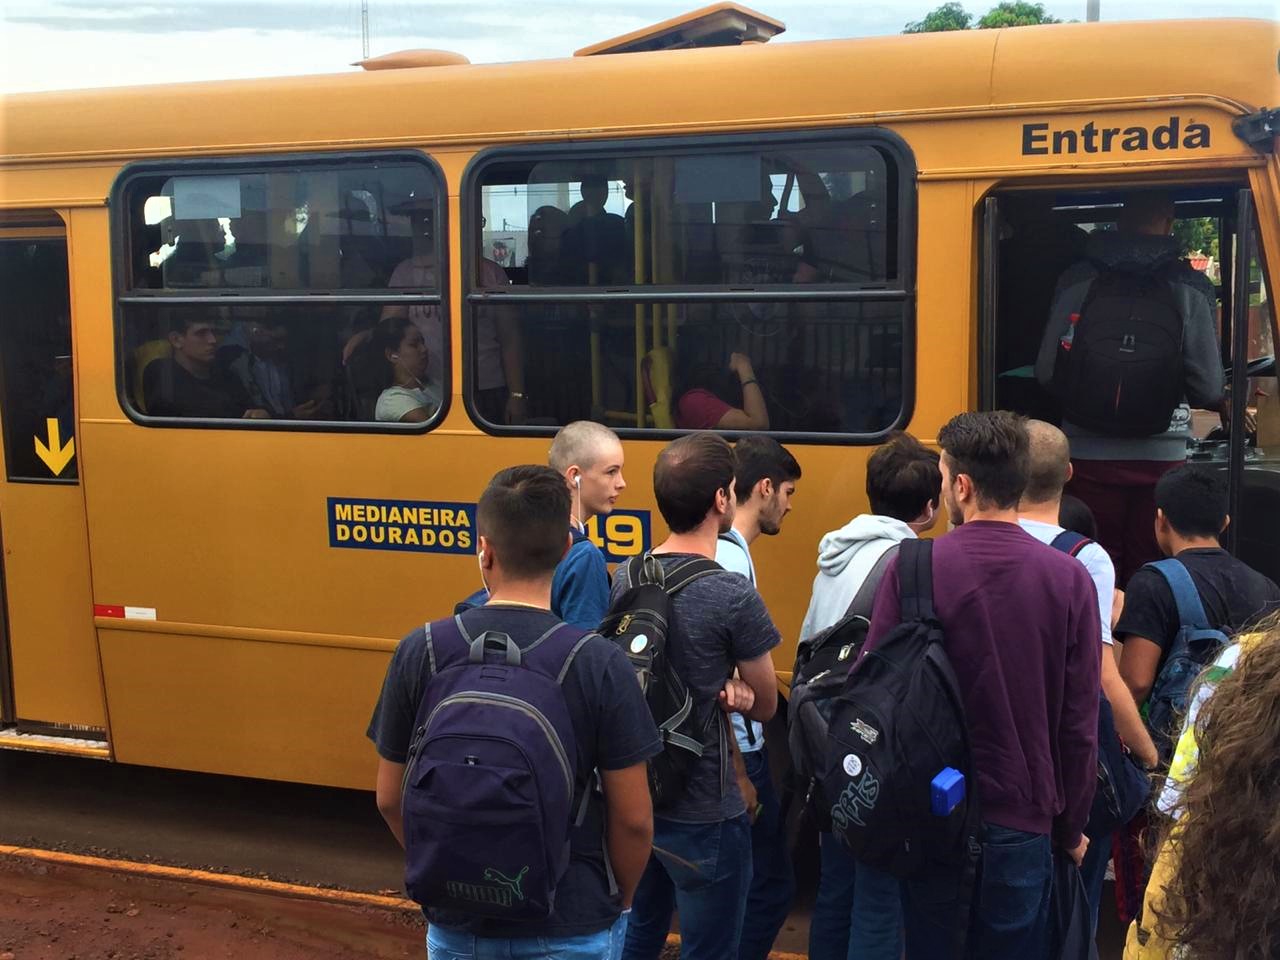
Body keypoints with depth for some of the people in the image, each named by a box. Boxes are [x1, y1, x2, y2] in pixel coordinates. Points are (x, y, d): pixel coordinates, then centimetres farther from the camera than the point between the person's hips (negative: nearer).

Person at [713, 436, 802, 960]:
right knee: (770, 886, 0)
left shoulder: (720, 550, 10)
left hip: (727, 749, 10)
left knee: (754, 882, 19)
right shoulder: (730, 561, -19)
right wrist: (737, 774, -20)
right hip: (735, 752, -10)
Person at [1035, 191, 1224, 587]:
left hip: (1090, 454, 0)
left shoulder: (1077, 281, -3)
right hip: (1161, 455, 0)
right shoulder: (1190, 288, -4)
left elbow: (1047, 373, -2)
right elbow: (1209, 389, -4)